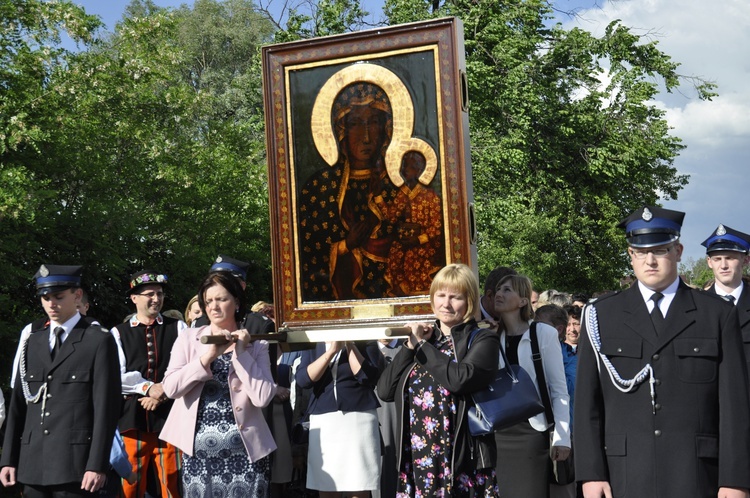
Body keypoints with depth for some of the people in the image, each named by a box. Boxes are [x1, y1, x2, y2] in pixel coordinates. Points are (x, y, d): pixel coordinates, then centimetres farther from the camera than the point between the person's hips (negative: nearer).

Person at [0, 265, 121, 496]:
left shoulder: (99, 340, -1)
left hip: (74, 461, -5)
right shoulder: (33, 340, 15)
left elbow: (106, 406, -6)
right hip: (32, 462, 5)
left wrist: (97, 464, -12)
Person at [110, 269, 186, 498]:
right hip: (132, 417, 0)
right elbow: (117, 376, -1)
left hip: (169, 417, 0)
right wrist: (148, 387, -11)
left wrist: (164, 393, -10)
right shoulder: (118, 333, 8)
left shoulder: (178, 328, 10)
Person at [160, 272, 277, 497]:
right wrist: (208, 356, -16)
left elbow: (262, 398, -10)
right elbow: (171, 388, -7)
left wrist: (241, 353, -10)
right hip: (199, 451, 1)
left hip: (244, 450, 0)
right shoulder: (188, 338, 6)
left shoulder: (256, 345, 3)